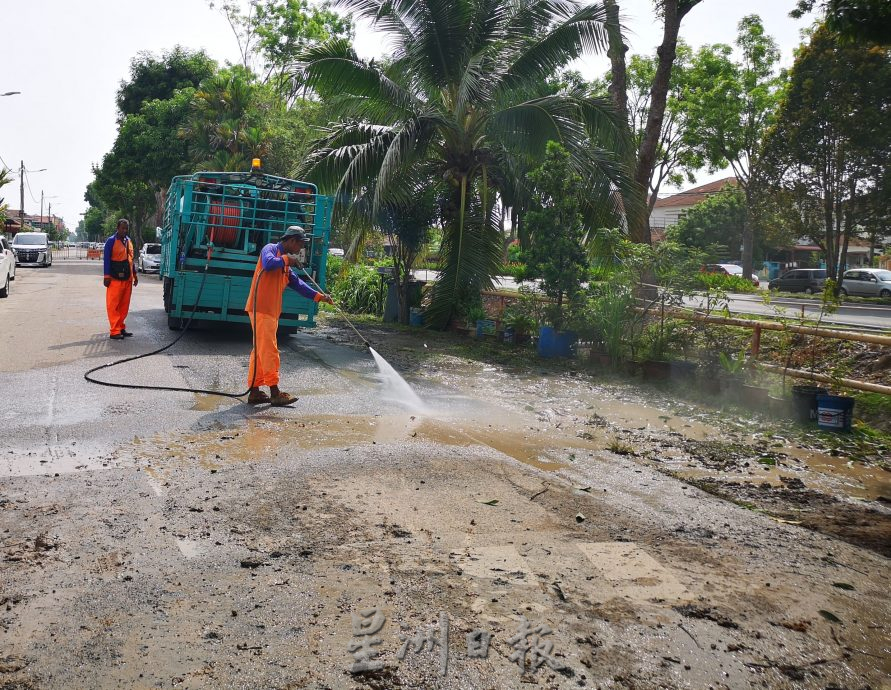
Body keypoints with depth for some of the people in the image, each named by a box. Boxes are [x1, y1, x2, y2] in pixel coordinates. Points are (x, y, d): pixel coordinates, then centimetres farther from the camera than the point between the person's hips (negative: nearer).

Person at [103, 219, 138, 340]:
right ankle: (115, 331, -4)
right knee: (113, 306, -4)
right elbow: (106, 259, -9)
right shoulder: (111, 241, -6)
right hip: (115, 279, -7)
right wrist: (107, 276, -13)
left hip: (127, 279, 7)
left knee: (124, 305, 10)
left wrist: (134, 274, 20)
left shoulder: (128, 241, 15)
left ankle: (120, 328, 19)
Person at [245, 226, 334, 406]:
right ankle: (275, 393, -6)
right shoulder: (271, 249, -4)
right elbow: (268, 263, -27)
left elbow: (298, 284, 19)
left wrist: (319, 296, 10)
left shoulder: (286, 264, 22)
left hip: (271, 311, 9)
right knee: (269, 350, -8)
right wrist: (287, 259, -11)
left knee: (260, 351, 10)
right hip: (261, 308, -9)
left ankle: (254, 391, 14)